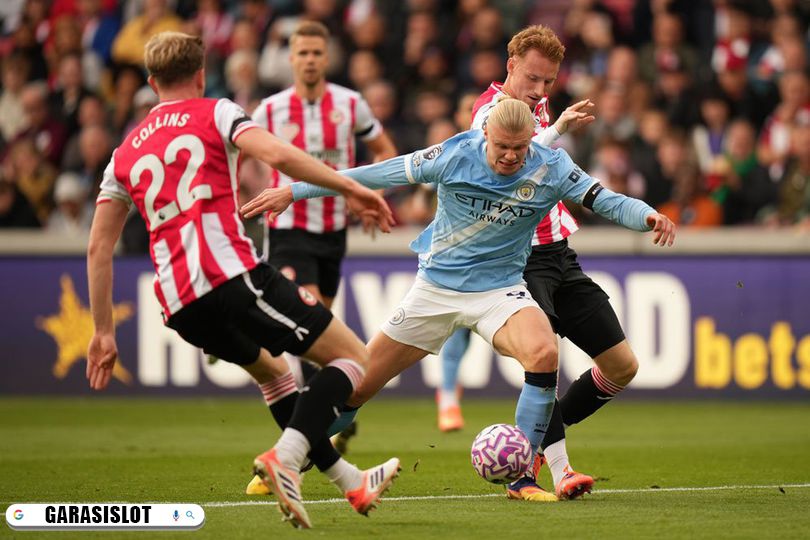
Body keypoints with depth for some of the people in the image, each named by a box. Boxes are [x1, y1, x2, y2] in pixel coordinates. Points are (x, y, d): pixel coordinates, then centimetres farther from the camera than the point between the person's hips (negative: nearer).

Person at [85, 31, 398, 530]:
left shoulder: (126, 153, 23)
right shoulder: (215, 113, 10)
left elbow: (99, 247, 20)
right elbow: (277, 155, -11)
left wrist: (104, 333, 23)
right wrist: (349, 188, -6)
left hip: (179, 309, 6)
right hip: (232, 275, -6)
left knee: (271, 371, 32)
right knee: (354, 357, 2)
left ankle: (351, 482, 29)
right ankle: (286, 457, -20)